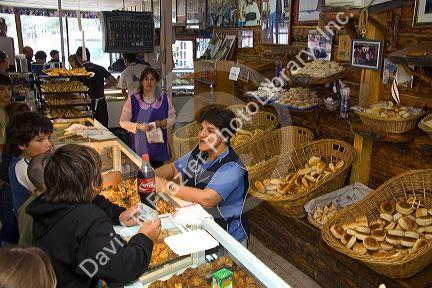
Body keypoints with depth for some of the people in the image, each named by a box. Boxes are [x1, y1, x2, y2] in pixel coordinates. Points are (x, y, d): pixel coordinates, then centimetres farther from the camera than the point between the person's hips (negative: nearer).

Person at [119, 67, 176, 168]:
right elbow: (123, 122, -1)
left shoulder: (164, 98, 5)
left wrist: (164, 123, -10)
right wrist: (138, 126, -16)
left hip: (159, 146, 2)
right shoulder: (133, 100, -1)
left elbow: (172, 117, 11)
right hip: (140, 148, -2)